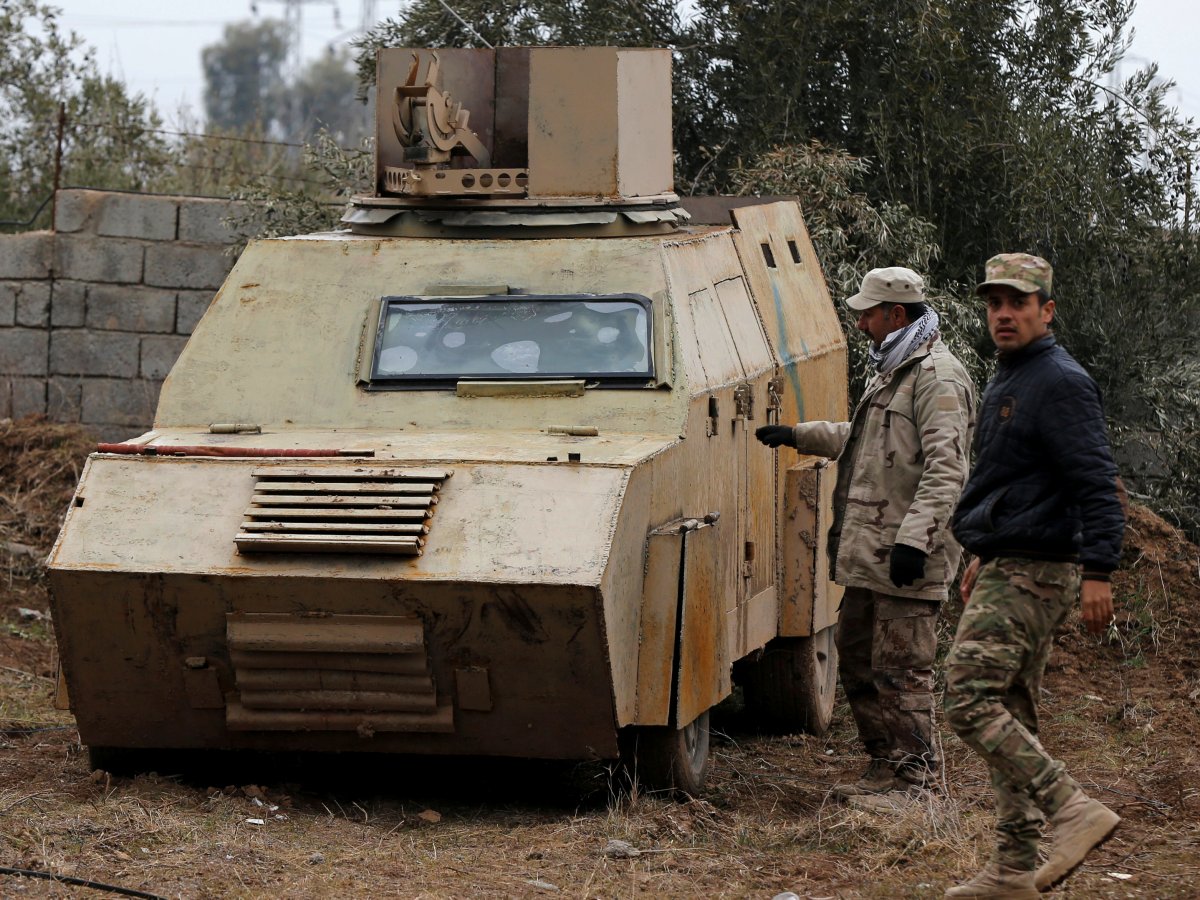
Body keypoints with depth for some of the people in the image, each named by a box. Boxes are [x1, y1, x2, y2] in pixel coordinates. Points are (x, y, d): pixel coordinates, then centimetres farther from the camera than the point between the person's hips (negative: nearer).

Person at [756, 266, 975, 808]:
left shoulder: (937, 378, -13)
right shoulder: (890, 372, 20)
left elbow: (945, 469, -21)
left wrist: (914, 539, -28)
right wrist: (798, 435, 33)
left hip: (906, 559, -11)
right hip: (865, 551, 11)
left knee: (900, 670, -7)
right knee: (858, 662, 15)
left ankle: (910, 778, -1)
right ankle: (884, 764, 24)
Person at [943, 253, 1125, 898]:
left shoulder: (1060, 384, -14)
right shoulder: (1008, 383, 18)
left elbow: (1097, 483, -20)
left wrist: (1097, 571, -26)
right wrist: (986, 554, 31)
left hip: (1034, 575, -10)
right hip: (1009, 570, 10)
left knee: (969, 699, -17)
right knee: (1009, 713, 11)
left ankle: (1073, 810, -19)